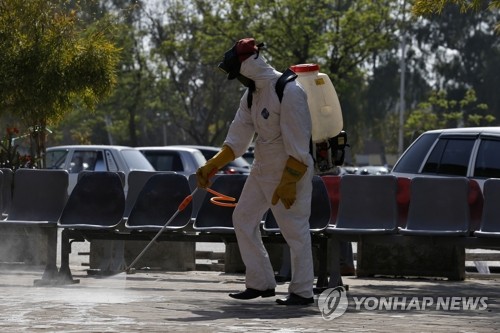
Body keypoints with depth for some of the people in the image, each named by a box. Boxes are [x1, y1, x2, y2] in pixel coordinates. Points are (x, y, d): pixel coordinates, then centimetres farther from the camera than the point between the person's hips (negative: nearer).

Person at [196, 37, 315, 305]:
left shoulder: (289, 91, -20)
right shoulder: (252, 94, 7)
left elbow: (297, 144, -22)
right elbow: (238, 137, 10)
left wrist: (288, 183, -23)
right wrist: (212, 166, 2)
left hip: (291, 170, -9)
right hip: (262, 169, 9)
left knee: (294, 228, -6)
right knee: (243, 218, 9)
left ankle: (302, 291, 2)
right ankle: (260, 284, 16)